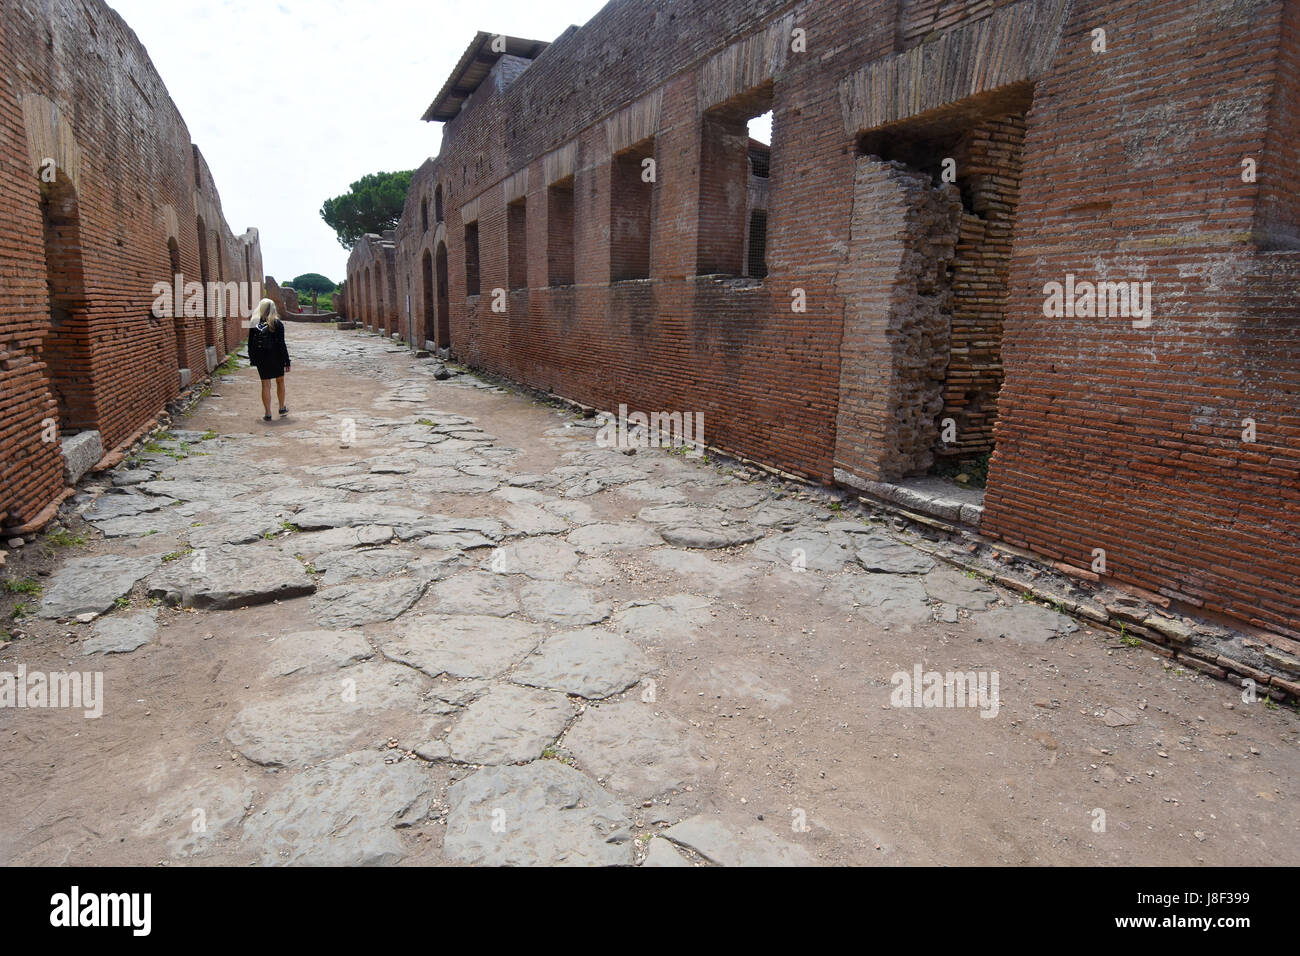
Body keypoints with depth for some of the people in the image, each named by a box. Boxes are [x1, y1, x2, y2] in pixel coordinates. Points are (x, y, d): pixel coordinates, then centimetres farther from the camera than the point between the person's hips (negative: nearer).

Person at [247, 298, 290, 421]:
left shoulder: (254, 324, 1)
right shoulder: (277, 323, -8)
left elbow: (250, 344, 5)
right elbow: (281, 344, -10)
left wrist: (253, 360, 13)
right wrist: (287, 361, -7)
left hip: (261, 360, 2)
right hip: (276, 359, -2)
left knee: (265, 385, 5)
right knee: (280, 381, 17)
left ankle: (268, 414, 4)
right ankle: (282, 409, 26)